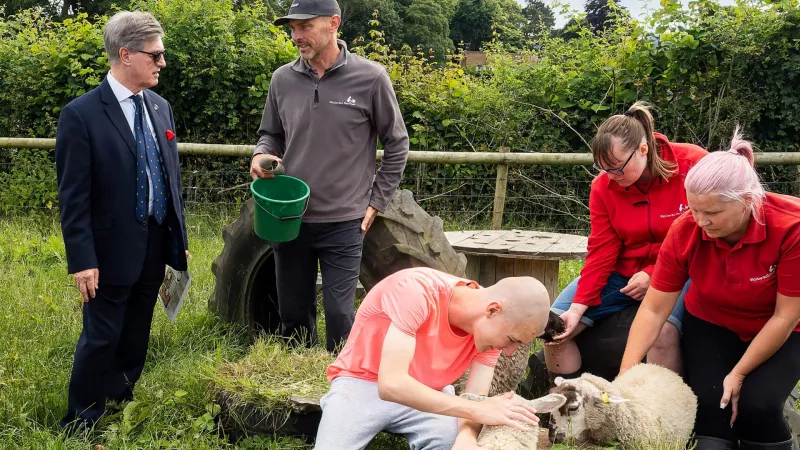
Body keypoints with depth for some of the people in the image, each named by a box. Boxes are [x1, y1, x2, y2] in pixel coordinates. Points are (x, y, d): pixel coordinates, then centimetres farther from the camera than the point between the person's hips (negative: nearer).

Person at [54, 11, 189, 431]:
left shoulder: (160, 107, 6)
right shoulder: (81, 114, -14)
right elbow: (73, 197, -14)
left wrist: (179, 237, 14)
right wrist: (82, 259, -16)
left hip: (156, 246, 6)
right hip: (113, 250, -6)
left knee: (135, 337, 16)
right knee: (101, 338, 3)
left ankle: (119, 407, 33)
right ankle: (82, 422, 20)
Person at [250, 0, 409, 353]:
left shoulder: (370, 78, -8)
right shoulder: (283, 79, 1)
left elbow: (396, 145, 1)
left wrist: (376, 202, -1)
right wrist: (261, 156, -7)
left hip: (344, 222, -3)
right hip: (289, 219, 4)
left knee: (340, 316, 0)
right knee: (292, 314, 13)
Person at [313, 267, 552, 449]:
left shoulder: (490, 328, -12)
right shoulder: (416, 290, -30)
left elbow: (474, 405, -14)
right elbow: (391, 384, -37)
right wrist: (477, 410, -39)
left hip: (430, 393, 4)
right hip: (361, 384, -4)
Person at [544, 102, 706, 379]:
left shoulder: (694, 166, -16)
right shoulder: (604, 185, -4)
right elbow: (601, 252, -5)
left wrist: (654, 274, -18)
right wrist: (577, 308, -17)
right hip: (623, 271, 4)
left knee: (663, 331, -36)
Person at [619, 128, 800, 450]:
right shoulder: (685, 231, -23)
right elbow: (653, 309, -17)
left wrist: (738, 374, -20)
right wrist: (625, 374, -25)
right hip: (712, 324, 2)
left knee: (758, 405, -23)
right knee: (708, 401, -20)